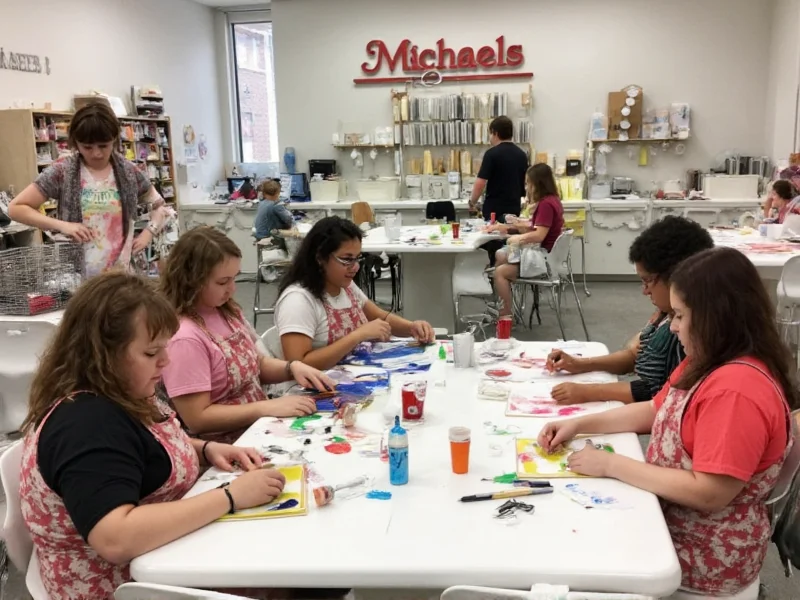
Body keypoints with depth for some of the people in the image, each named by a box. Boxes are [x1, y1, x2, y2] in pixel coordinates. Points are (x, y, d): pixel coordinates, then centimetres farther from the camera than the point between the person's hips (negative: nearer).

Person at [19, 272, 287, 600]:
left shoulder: (115, 396, 1)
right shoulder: (86, 424, -28)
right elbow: (116, 539, -38)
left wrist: (206, 450, -2)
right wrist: (230, 496, -32)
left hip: (156, 559, 9)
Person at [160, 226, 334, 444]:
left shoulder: (228, 311, 4)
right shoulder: (185, 337, -21)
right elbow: (197, 420, -20)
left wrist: (292, 367, -4)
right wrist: (269, 407, -22)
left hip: (260, 429, 8)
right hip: (227, 447, -8)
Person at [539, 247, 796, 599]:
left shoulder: (737, 388, -29)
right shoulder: (709, 364, 3)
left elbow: (709, 493, -30)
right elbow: (655, 412, 14)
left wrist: (611, 465, -23)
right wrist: (579, 424, 2)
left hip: (704, 555, -8)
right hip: (669, 520, 8)